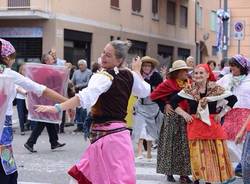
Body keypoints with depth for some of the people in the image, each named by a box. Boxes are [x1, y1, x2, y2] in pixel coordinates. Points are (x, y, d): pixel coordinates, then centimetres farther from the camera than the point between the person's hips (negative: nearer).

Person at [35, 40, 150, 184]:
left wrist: (57, 108, -36)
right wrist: (137, 71, 36)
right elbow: (145, 92, 24)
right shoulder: (130, 75, 7)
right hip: (119, 131, 8)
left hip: (105, 134, -8)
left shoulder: (104, 76, -14)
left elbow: (86, 97, -30)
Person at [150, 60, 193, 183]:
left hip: (186, 117, 5)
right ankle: (169, 172, 13)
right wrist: (164, 105, -6)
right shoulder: (169, 83, -7)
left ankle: (184, 173, 12)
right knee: (171, 144, 3)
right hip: (173, 117, -5)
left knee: (185, 145, 5)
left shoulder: (189, 83, 8)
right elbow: (154, 95, -5)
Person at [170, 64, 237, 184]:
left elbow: (233, 99, 6)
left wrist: (222, 113, 1)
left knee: (214, 154, 0)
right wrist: (184, 114, -1)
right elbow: (173, 102, 6)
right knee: (197, 155, 0)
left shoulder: (216, 89, -2)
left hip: (212, 125, 0)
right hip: (195, 126, 0)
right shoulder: (189, 90, 0)